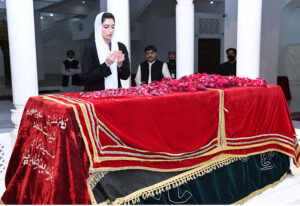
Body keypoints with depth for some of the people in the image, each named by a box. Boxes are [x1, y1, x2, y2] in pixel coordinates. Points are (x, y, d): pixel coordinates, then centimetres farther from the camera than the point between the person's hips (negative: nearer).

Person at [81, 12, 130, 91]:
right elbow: (85, 78, -7)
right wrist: (106, 65, -14)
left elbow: (126, 76, 9)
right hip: (95, 94, -2)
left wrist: (120, 64, -9)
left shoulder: (121, 47, 8)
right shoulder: (90, 48, -2)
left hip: (115, 93, 2)